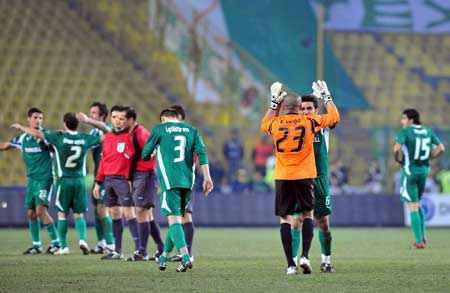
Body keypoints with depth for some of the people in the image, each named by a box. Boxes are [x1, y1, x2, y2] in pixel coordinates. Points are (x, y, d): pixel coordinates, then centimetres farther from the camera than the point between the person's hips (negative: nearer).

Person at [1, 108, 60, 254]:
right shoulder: (23, 138, 9)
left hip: (44, 179, -6)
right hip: (32, 180, 6)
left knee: (41, 210, -16)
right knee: (31, 213, 6)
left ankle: (56, 242, -8)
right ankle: (36, 245, 16)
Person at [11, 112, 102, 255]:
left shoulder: (60, 137, -7)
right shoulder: (85, 139, 1)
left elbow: (36, 133, -3)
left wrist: (20, 127, 11)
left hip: (64, 180, -2)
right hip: (80, 180, 2)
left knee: (62, 214, 6)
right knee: (79, 215, 8)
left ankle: (64, 247, 5)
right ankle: (82, 239, -14)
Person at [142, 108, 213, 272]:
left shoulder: (159, 129, 6)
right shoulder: (191, 130, 15)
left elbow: (145, 155, 9)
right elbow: (202, 153, 4)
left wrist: (151, 155, 33)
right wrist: (207, 178, 2)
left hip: (169, 180, -4)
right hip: (187, 181, 4)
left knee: (174, 219, -8)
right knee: (176, 218, 17)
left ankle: (185, 258, -25)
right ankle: (164, 257, 24)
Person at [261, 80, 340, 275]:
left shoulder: (275, 124, 1)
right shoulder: (309, 121, -4)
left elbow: (264, 124, 27)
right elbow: (334, 117, 10)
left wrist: (274, 103, 33)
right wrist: (326, 97, 23)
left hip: (282, 178, 1)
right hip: (304, 177, -1)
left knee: (285, 218, 3)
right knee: (307, 214, 14)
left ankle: (290, 264, -3)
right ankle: (305, 256, -2)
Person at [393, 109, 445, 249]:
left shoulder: (406, 132, -11)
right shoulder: (428, 132, 6)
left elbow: (396, 148, -25)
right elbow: (441, 148, 5)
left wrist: (397, 159, -6)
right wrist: (429, 158, 13)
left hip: (410, 171, -6)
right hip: (424, 170, 6)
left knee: (413, 208, 0)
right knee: (418, 204, 24)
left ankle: (419, 241, -3)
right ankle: (423, 235, 17)